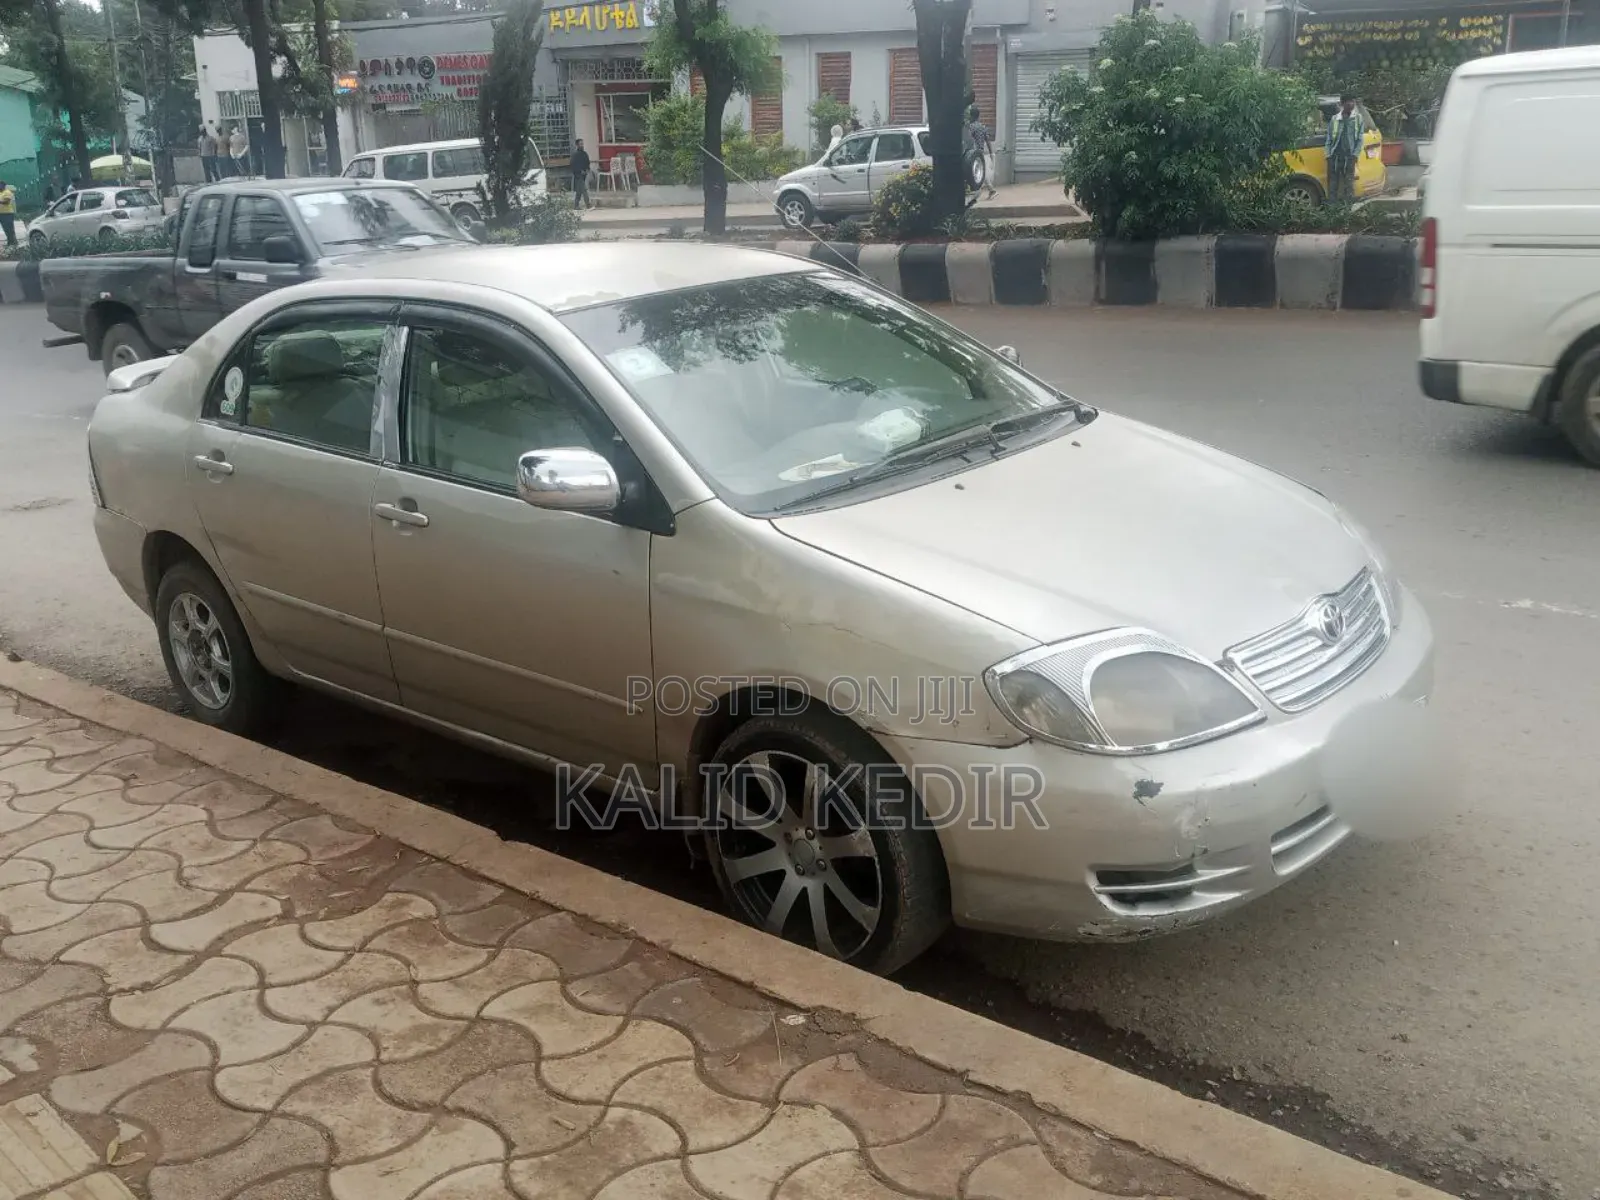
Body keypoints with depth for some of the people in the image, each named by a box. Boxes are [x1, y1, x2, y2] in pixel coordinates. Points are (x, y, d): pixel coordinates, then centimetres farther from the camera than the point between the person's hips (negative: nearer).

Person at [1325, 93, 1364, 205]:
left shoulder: (1358, 118, 8)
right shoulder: (1334, 119, 9)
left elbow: (1360, 139, 6)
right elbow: (1329, 139, 10)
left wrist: (1355, 155, -5)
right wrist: (1329, 155, 0)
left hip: (1349, 157, -1)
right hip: (1335, 157, 1)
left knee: (1349, 183, -4)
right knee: (1333, 184, 1)